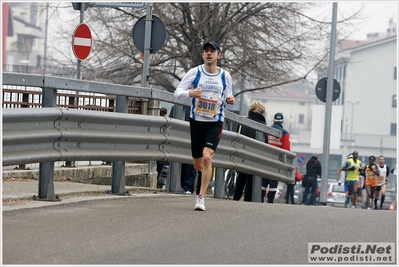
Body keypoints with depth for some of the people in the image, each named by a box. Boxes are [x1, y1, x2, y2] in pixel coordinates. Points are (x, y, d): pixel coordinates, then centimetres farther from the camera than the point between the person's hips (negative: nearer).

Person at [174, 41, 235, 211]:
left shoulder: (225, 76, 1)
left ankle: (201, 197, -15)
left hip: (215, 123, -1)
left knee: (207, 157, -20)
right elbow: (177, 93, -5)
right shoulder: (194, 72, -2)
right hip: (197, 121, 1)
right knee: (197, 164, 8)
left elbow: (227, 97, 15)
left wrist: (230, 100, -10)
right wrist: (190, 93, -26)